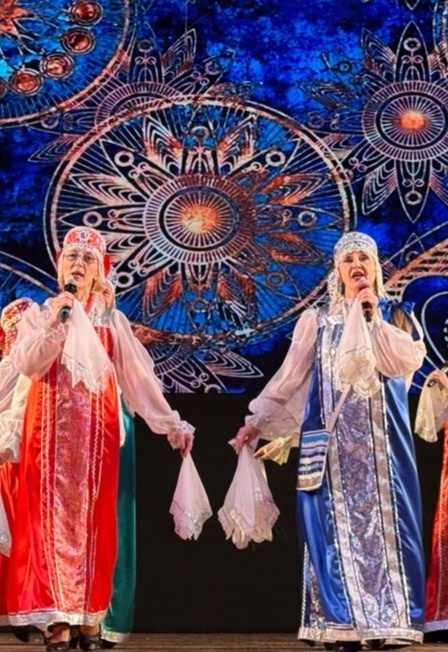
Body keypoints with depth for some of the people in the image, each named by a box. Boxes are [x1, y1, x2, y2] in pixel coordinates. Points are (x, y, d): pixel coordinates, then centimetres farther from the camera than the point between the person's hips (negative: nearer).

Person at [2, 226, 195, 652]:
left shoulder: (112, 320, 10)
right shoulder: (39, 314, 8)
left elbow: (139, 377, 5)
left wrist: (171, 424, -1)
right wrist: (56, 321, -16)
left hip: (96, 430, 1)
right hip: (50, 428, -1)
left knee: (93, 517, 0)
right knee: (52, 515, -6)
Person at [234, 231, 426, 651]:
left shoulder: (395, 315, 11)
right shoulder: (317, 320, 11)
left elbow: (408, 361, -7)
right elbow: (289, 378, 10)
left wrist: (375, 319, -7)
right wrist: (257, 422, 5)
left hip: (381, 435, 0)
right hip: (332, 436, 0)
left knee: (383, 516, -5)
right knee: (334, 522, -5)